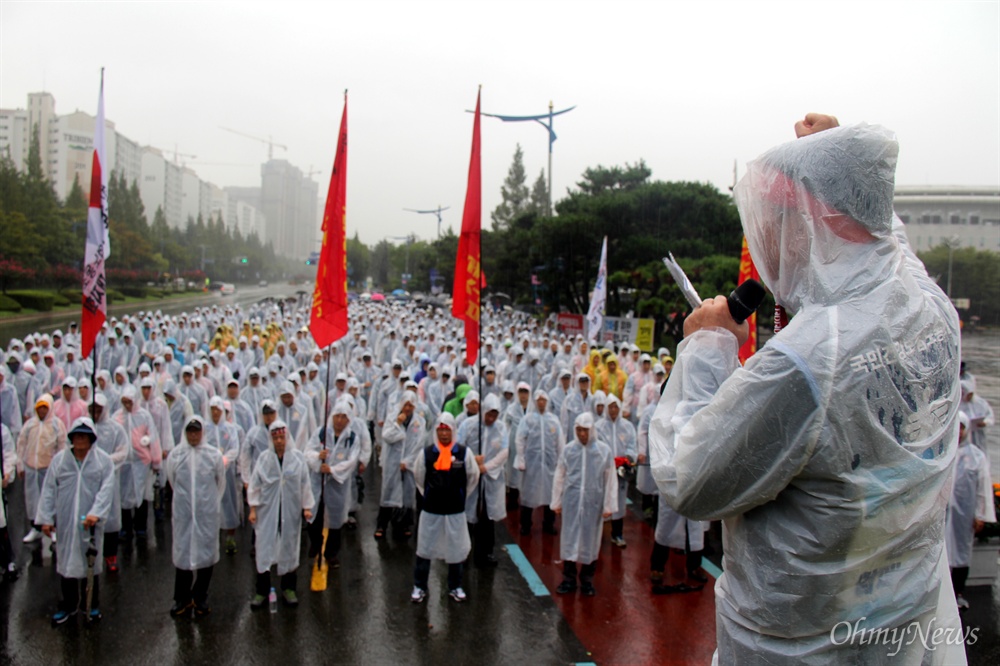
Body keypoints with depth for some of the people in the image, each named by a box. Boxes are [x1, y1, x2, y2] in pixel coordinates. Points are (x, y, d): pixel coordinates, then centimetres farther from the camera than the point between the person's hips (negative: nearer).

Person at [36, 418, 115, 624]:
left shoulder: (103, 460, -3)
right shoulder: (59, 459, 2)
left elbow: (106, 489, -10)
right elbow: (49, 490, 4)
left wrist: (95, 513, -21)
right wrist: (46, 518, 0)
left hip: (91, 522, -1)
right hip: (65, 522, 2)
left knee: (91, 563, 10)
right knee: (66, 563, 8)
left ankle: (92, 605, 25)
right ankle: (69, 605, 24)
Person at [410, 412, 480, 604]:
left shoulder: (464, 452, -10)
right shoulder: (426, 453, -9)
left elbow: (473, 476, 5)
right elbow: (419, 477, 9)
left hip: (455, 510, 0)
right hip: (430, 509, 0)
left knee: (456, 548, 12)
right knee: (424, 547, 9)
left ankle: (455, 587, 29)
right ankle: (419, 586, 24)